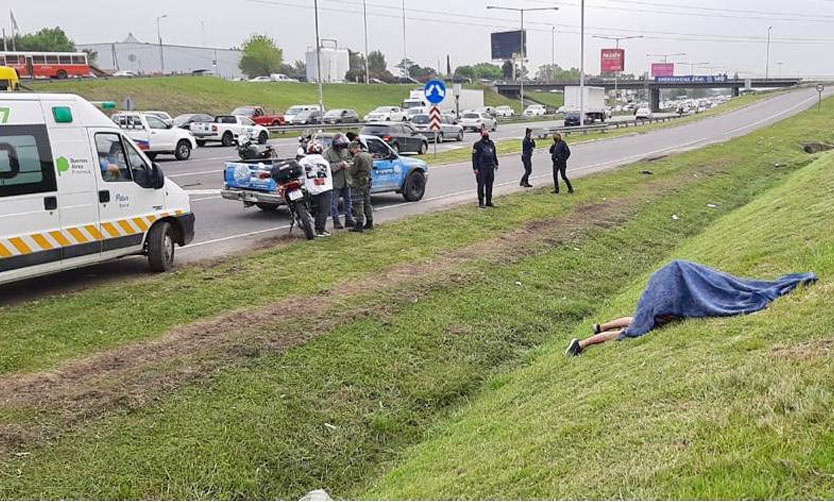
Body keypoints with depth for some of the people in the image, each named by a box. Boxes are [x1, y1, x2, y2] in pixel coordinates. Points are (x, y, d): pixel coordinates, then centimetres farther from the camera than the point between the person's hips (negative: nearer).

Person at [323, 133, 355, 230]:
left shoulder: (345, 151, 7)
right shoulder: (327, 153, -12)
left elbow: (351, 160, 15)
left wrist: (347, 164, -9)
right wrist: (340, 164, -23)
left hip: (346, 181, 6)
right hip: (335, 181, -6)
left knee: (348, 200, 13)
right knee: (334, 203, 0)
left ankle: (349, 219, 22)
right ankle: (336, 221, 7)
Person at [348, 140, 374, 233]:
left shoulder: (358, 157, -17)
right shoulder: (368, 155, 10)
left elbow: (353, 171, -18)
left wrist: (351, 166, 2)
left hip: (358, 183, -9)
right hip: (367, 182, 9)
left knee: (358, 204, -4)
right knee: (367, 202, 16)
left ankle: (359, 225, -5)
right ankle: (369, 223, 22)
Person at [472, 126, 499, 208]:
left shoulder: (491, 143, 12)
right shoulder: (477, 144, -7)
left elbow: (494, 154, 22)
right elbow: (474, 157, -9)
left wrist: (496, 164, 19)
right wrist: (475, 168, -13)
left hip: (490, 168, 6)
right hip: (481, 168, -6)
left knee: (489, 185, 10)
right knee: (481, 185, -3)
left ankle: (489, 201, 19)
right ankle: (481, 202, 3)